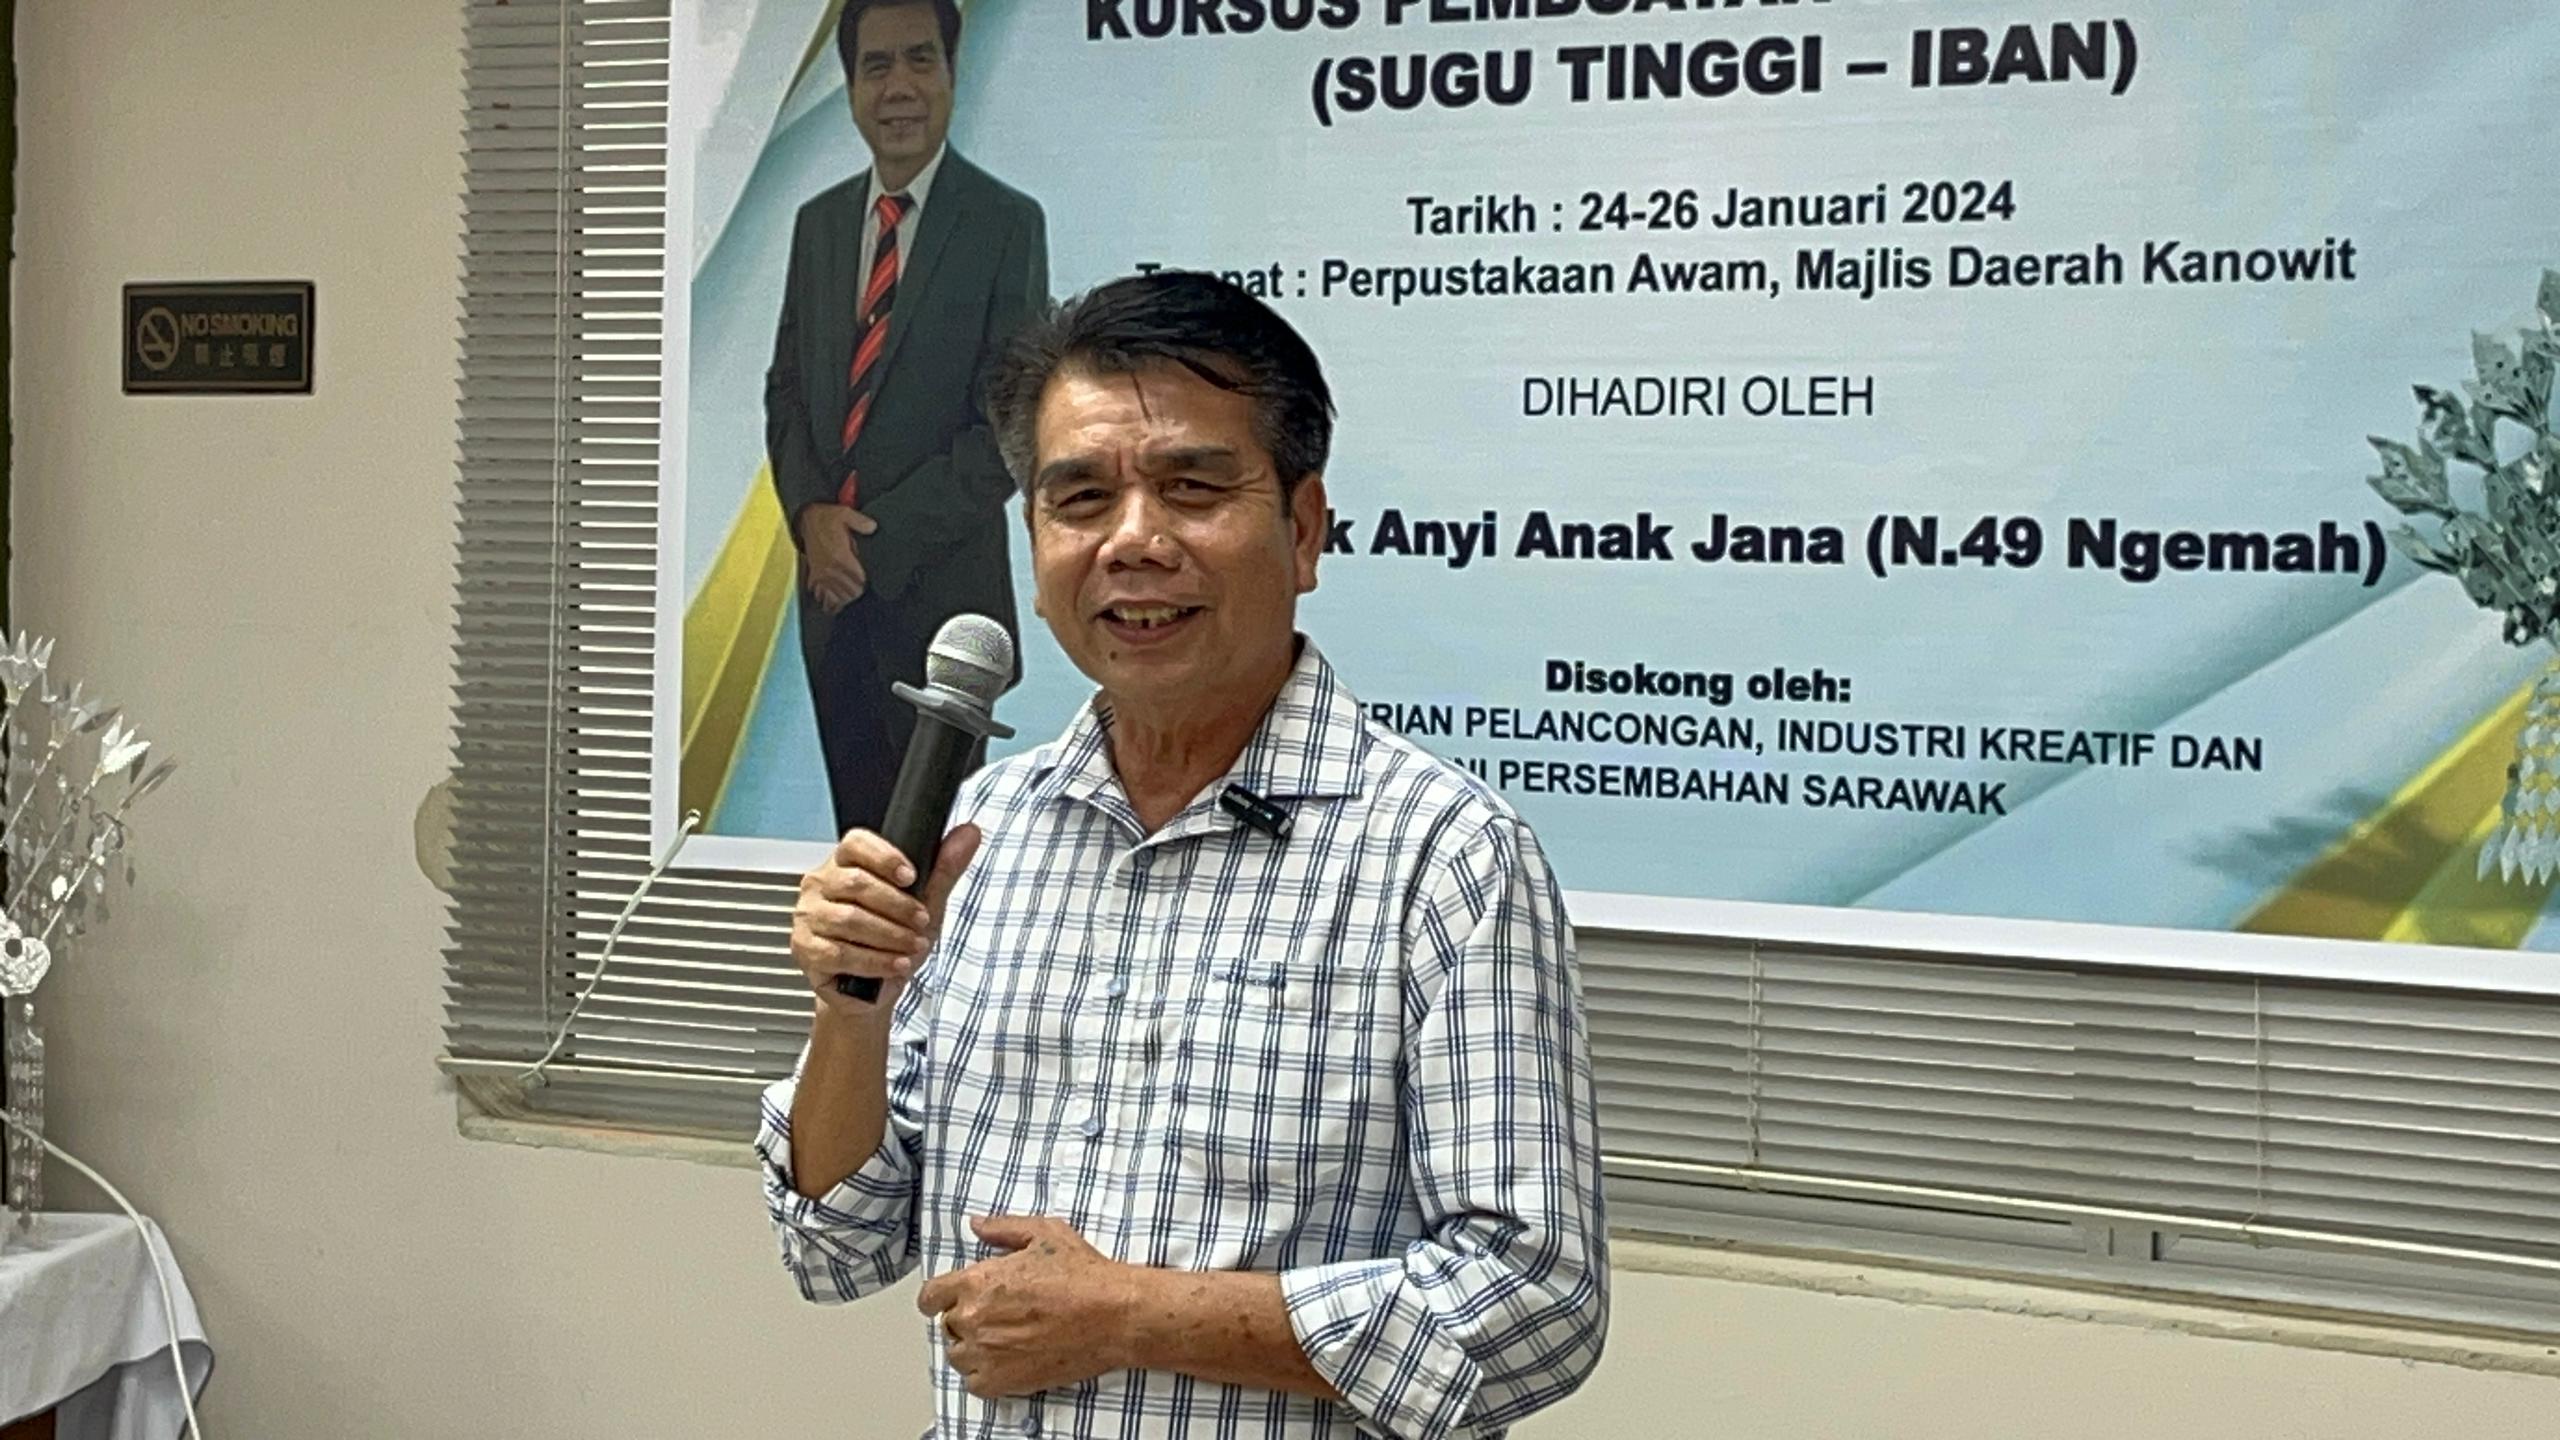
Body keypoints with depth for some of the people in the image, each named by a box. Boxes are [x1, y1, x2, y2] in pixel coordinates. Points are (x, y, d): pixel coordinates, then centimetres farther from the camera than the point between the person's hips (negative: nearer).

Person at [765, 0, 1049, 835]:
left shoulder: (1007, 224, -8)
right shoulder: (819, 222, 10)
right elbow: (787, 385, 12)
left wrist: (880, 536, -15)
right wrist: (811, 514, -6)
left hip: (941, 589, -5)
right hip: (832, 586, 5)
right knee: (856, 828, 12)